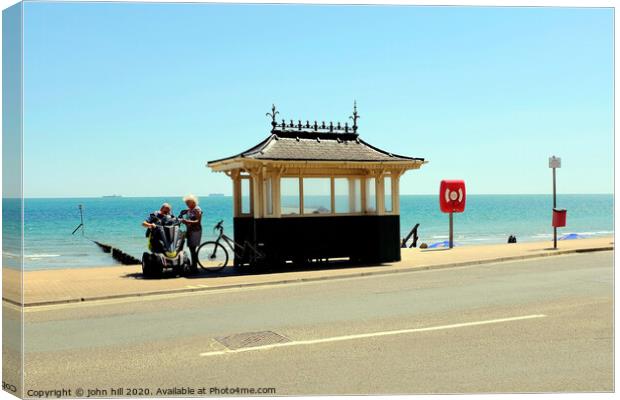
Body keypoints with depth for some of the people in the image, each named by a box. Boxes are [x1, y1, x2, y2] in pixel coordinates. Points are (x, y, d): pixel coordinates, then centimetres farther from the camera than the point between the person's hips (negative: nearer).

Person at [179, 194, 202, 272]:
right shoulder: (189, 210, 13)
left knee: (193, 249, -10)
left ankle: (195, 267, -7)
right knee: (191, 248, 10)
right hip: (190, 231, 8)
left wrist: (188, 221, -27)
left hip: (195, 231, -8)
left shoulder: (197, 210, -11)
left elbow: (198, 222, -18)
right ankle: (193, 266, 19)